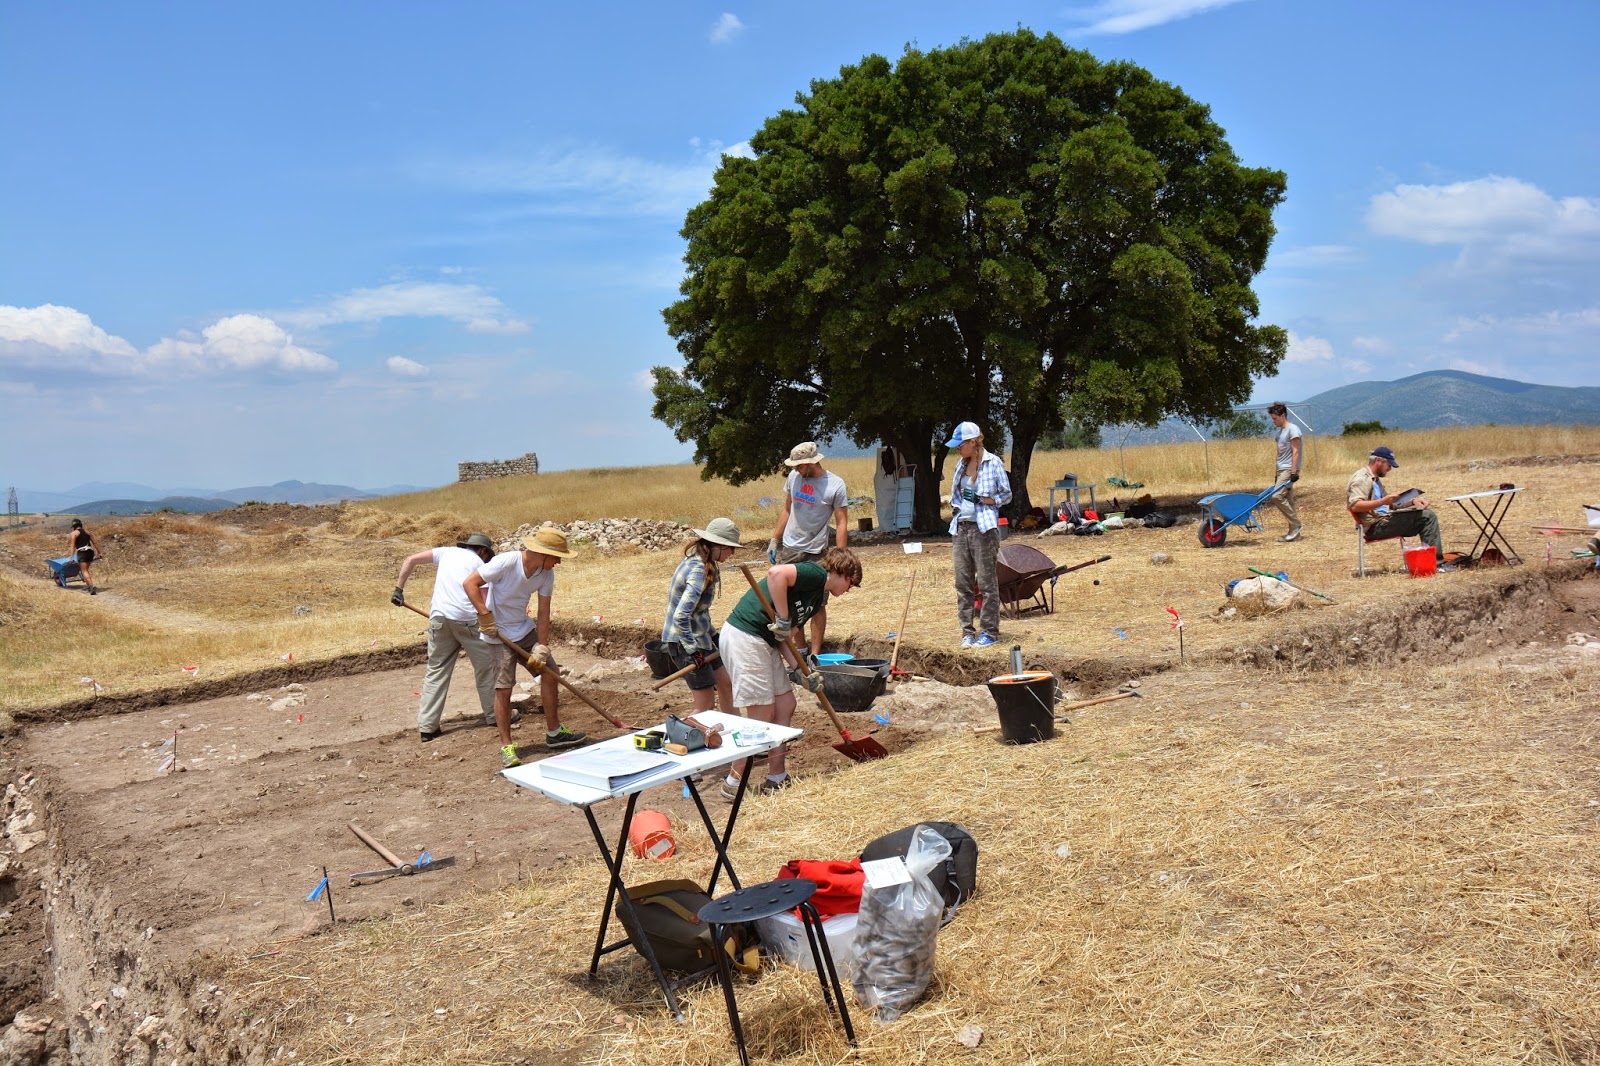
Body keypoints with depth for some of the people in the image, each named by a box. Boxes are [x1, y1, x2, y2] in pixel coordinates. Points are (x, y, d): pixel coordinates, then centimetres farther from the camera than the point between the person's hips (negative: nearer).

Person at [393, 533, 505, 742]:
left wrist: (399, 589, 19)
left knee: (436, 670, 10)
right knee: (485, 666, 12)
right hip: (467, 619, -4)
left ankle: (426, 726, 8)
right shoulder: (480, 564, 9)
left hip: (438, 617, 4)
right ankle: (494, 715, 20)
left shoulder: (446, 552, 20)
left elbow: (410, 560, 16)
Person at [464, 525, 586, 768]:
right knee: (503, 688, -8)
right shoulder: (506, 562, -26)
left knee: (549, 671, 7)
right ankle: (506, 747, 3)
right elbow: (469, 583, -24)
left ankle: (554, 733, 22)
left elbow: (544, 612, -3)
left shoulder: (546, 574, -7)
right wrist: (485, 617, -25)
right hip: (498, 633, -7)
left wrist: (542, 646, -9)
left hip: (524, 629, 7)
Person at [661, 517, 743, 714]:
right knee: (706, 703, -4)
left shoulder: (698, 561, 5)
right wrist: (692, 651, -25)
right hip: (683, 641, -10)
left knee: (726, 684, 19)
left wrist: (712, 634, 18)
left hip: (699, 636, 10)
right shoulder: (699, 572, -25)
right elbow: (681, 617, -31)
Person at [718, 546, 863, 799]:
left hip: (764, 642, 11)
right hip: (744, 637, -11)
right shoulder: (816, 574, -9)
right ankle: (733, 784, 9)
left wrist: (798, 669, 5)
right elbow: (776, 573, -28)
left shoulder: (818, 598, 20)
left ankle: (776, 779, 24)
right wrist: (783, 620, -21)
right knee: (762, 715, -4)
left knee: (785, 707, 14)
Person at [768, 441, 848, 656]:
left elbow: (842, 524, -11)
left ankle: (815, 654, 8)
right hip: (788, 549, 5)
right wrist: (774, 539, 11)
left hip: (815, 553, -5)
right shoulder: (793, 477, 2)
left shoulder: (835, 485, -12)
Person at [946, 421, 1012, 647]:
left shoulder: (993, 463, -5)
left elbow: (1007, 495, -2)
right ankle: (968, 631, 12)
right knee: (962, 583, 5)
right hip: (961, 527, 6)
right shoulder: (962, 465, 14)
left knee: (987, 582, -2)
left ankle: (990, 631, 6)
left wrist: (987, 499, -15)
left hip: (983, 528, -6)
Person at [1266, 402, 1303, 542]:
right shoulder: (1279, 432, 19)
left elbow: (1295, 452, -14)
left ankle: (1296, 525, -10)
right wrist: (1277, 475, 21)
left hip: (1289, 469, -9)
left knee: (1277, 496, -19)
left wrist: (1293, 472, -20)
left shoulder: (1292, 429, -7)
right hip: (1282, 470, 9)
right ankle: (1294, 532, 8)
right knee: (1287, 501, 6)